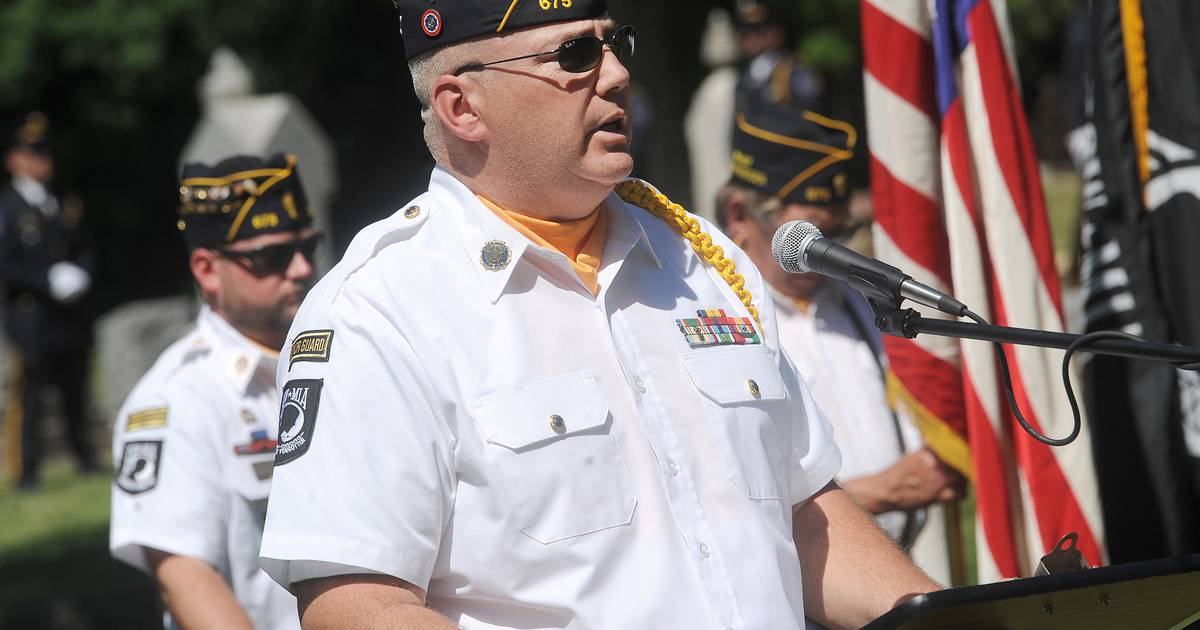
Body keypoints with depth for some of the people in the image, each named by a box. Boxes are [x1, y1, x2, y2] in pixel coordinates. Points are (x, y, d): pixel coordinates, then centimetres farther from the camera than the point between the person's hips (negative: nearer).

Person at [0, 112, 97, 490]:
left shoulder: (65, 206, 15)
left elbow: (84, 251, 21)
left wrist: (79, 275, -1)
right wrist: (48, 282, -17)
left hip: (71, 316, 6)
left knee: (75, 389, 12)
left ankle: (85, 456, 24)